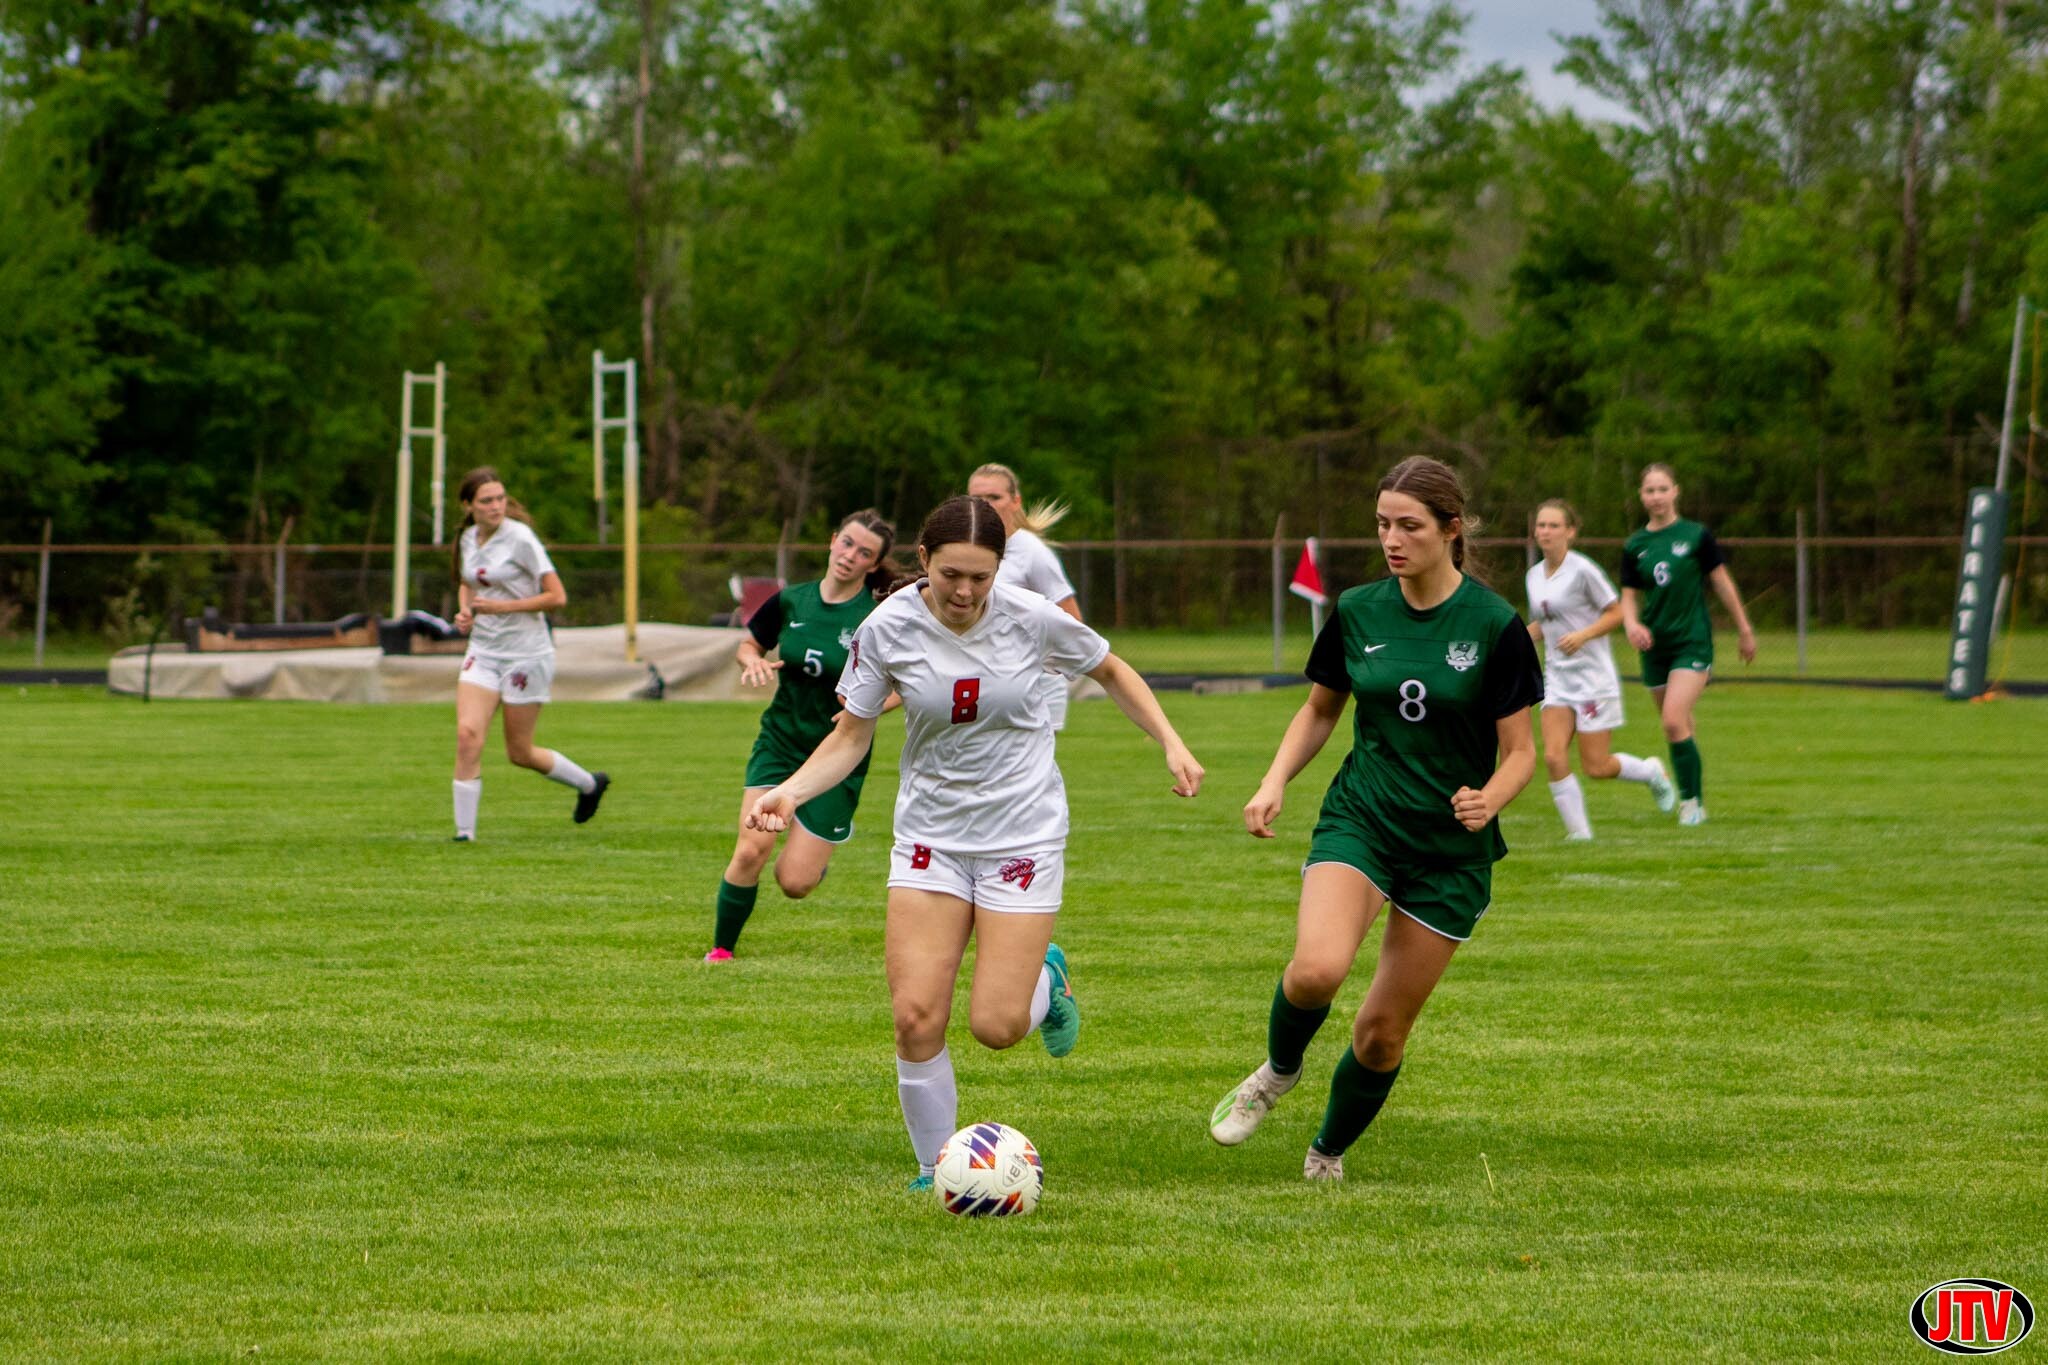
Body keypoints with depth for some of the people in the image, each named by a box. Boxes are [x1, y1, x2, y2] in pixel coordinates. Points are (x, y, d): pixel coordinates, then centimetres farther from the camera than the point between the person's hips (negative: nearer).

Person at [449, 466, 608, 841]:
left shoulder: (520, 539, -15)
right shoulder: (468, 539, 4)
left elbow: (557, 597, -16)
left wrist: (501, 606, -20)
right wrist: (466, 610, 3)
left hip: (526, 653, -5)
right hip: (483, 651, 5)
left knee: (520, 753, 5)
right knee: (467, 735, -13)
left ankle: (590, 784, 32)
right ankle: (464, 833, -8)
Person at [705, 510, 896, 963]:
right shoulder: (790, 602, -1)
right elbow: (749, 645, 15)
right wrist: (754, 662, -8)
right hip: (780, 743, 2)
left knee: (794, 882, -4)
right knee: (751, 850, -18)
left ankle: (828, 842, 32)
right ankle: (721, 950, 2)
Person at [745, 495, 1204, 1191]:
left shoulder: (1030, 617, -13)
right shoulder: (887, 630, -11)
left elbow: (1110, 670, 7)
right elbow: (851, 736, 0)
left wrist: (1172, 744, -2)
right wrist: (790, 791, -17)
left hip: (1024, 834, -1)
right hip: (930, 836, 1)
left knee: (996, 1026, -10)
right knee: (916, 1017, -12)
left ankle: (1047, 976, 27)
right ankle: (935, 1169, 9)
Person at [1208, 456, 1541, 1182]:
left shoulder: (1494, 625, -9)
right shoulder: (1357, 612, 1)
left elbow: (1520, 751, -5)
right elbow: (1320, 710, 16)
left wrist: (1489, 799, -26)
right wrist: (1274, 782, 0)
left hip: (1452, 848, -1)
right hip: (1359, 821, 1)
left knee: (1384, 1028, 3)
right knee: (1316, 968, -27)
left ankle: (1327, 1156, 29)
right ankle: (1279, 1069, 5)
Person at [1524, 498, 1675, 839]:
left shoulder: (1582, 570, -13)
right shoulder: (1535, 575, 7)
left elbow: (1616, 612, -8)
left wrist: (1582, 635, -22)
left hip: (1594, 678, -6)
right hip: (1557, 679, 6)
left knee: (1595, 766, -3)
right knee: (1554, 756, -11)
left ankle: (1652, 772, 27)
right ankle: (1579, 832, -1)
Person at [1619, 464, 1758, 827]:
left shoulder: (1696, 536, -4)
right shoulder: (1635, 546, 5)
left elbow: (1722, 582, 3)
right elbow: (1629, 596, 9)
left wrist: (1744, 630, 8)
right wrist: (1632, 623, -13)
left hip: (1693, 640, -4)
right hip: (1655, 644, 4)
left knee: (1674, 721, -19)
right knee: (1679, 728, 11)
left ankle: (1694, 803, -10)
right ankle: (1689, 798, 25)